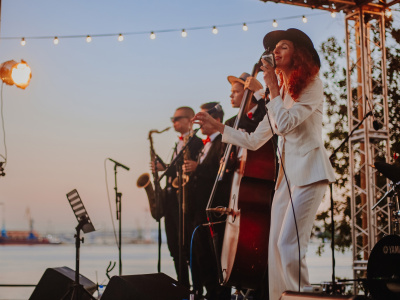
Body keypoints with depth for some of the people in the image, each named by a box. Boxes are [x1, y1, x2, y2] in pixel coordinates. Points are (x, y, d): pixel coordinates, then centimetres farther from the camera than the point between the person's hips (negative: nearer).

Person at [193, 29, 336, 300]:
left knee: (288, 245, -16)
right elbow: (254, 141, 21)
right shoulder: (281, 95, 22)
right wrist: (216, 126, 21)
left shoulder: (312, 86, 0)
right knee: (276, 245, 2)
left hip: (308, 172, -8)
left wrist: (272, 86, -7)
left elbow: (285, 123, -15)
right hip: (286, 174, 8)